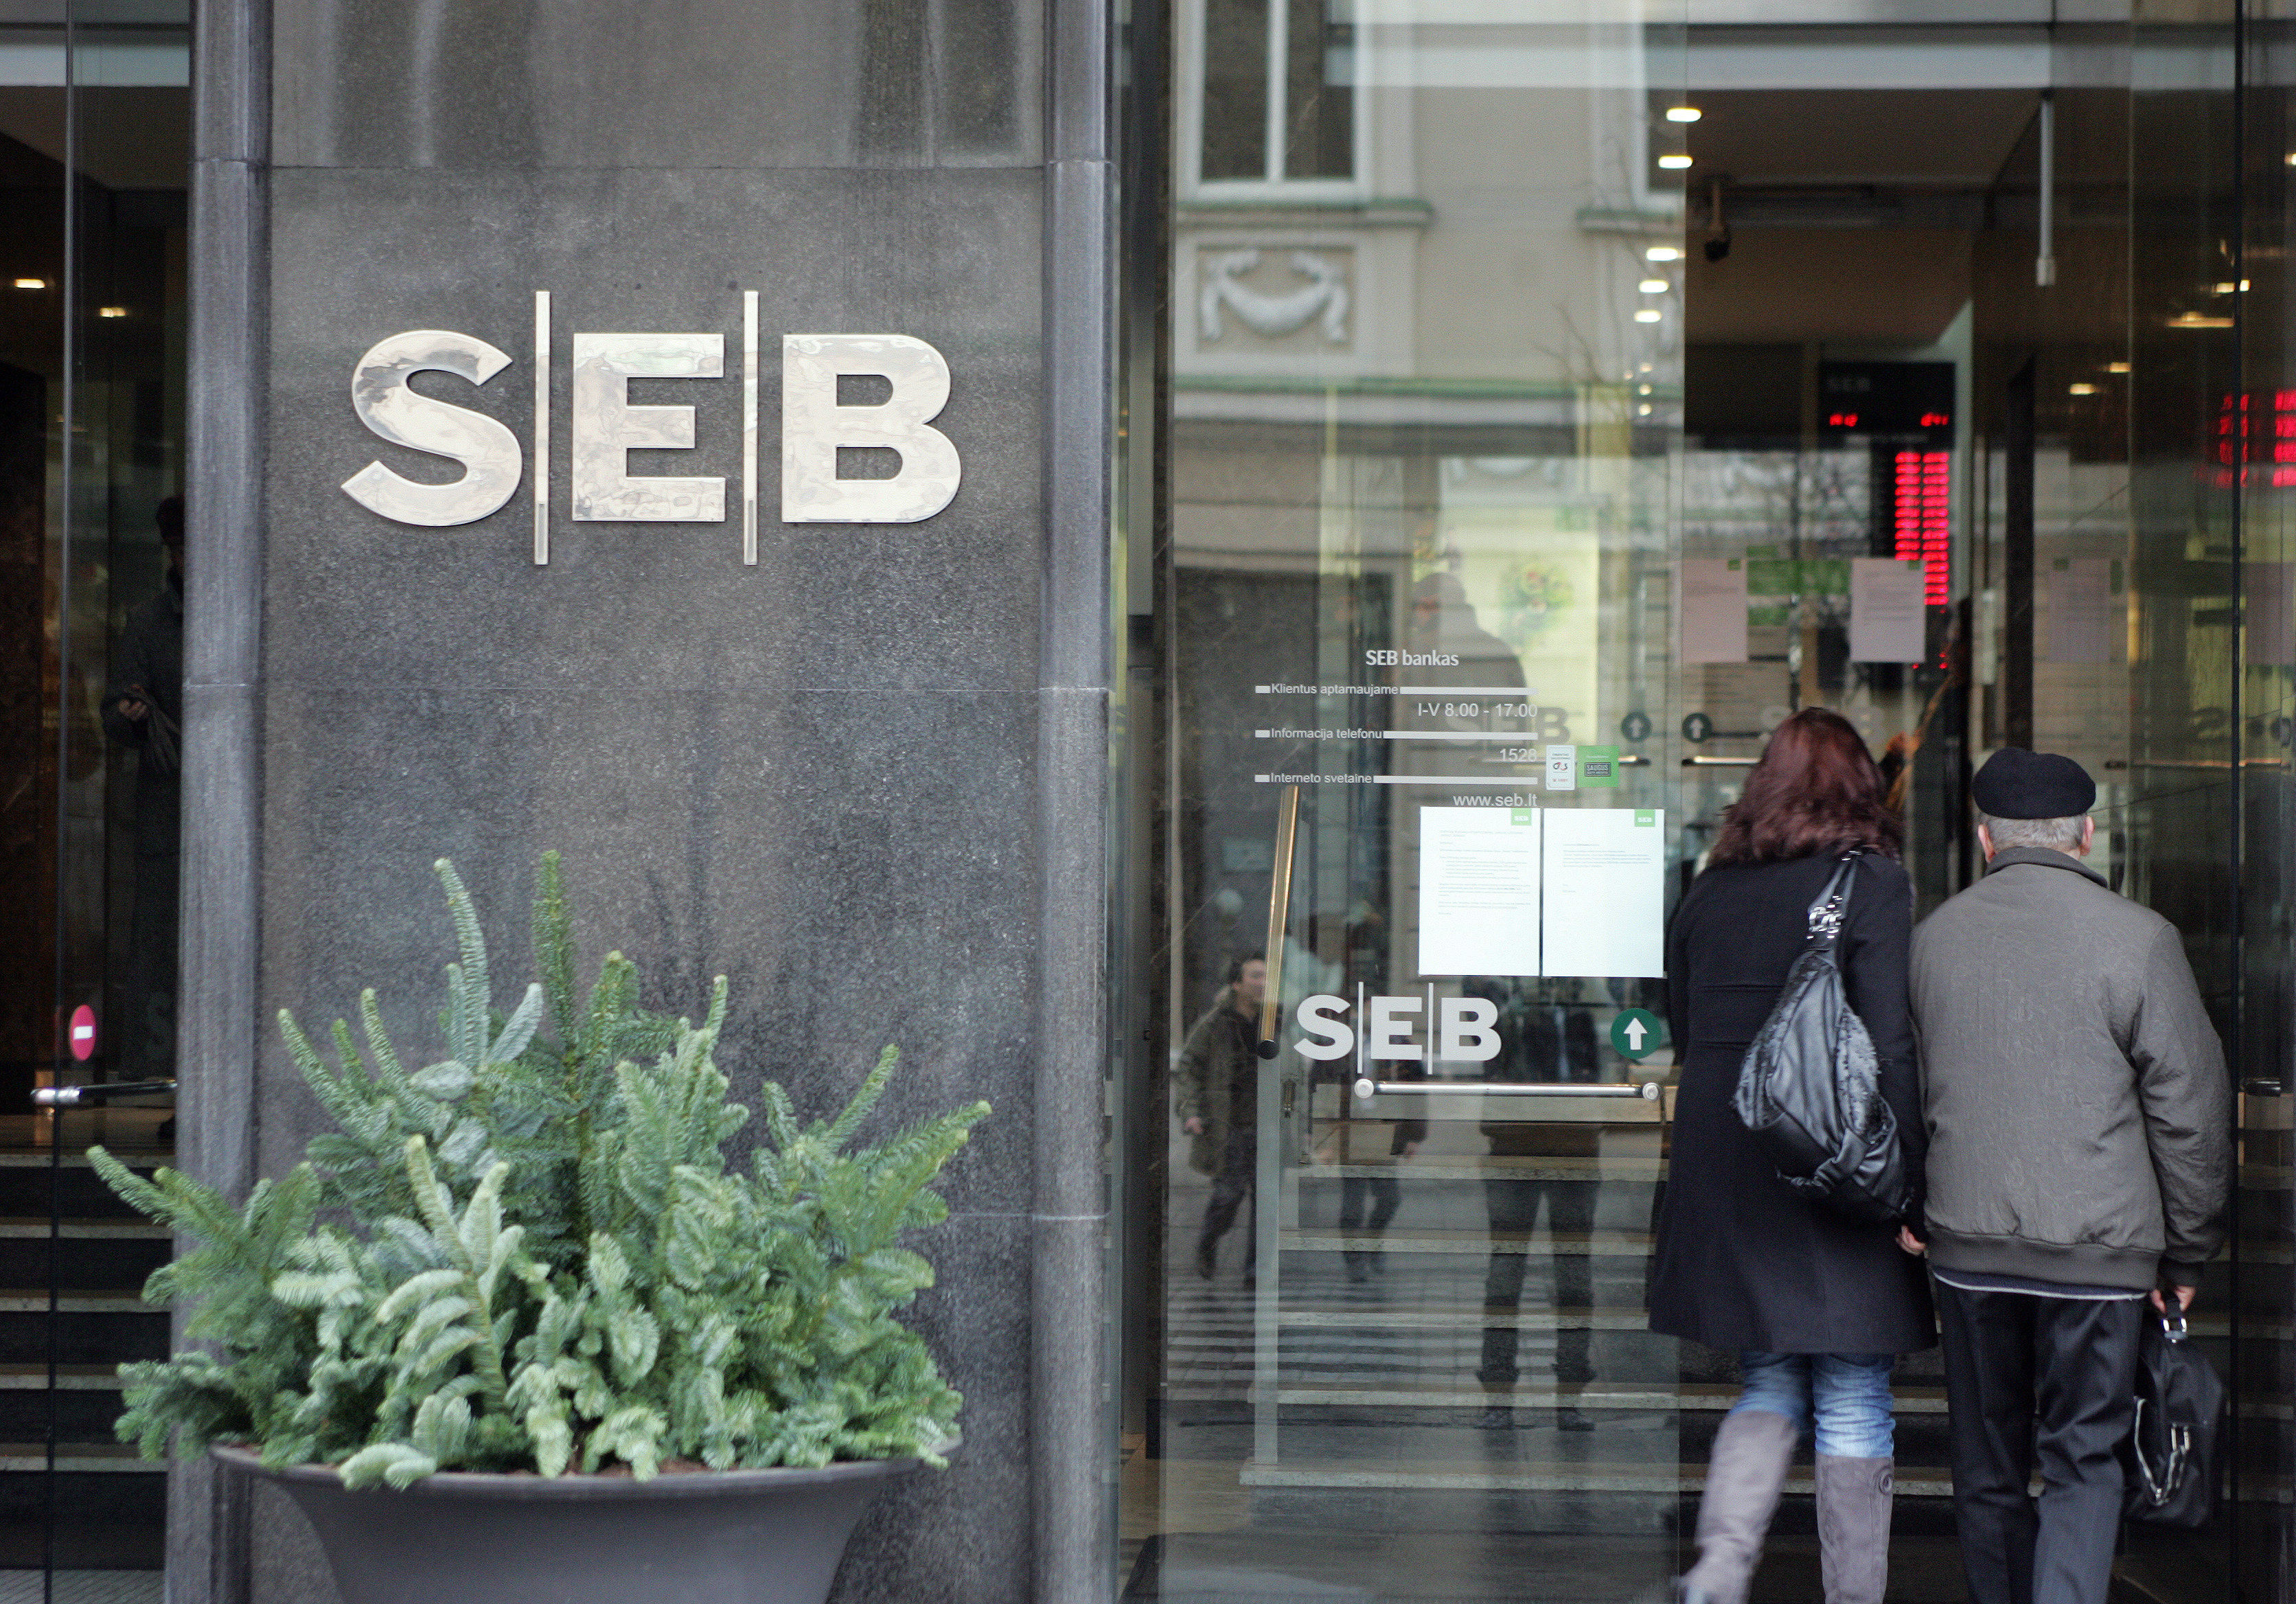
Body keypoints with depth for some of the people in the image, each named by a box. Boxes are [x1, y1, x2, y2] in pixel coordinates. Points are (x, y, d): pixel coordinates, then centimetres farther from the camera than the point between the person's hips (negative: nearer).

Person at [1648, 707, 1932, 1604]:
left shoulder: (1707, 892, 8)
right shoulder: (1871, 883, -7)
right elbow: (1891, 1048, -13)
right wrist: (1907, 1188, -10)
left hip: (1724, 1192, 4)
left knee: (1770, 1387, 14)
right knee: (1853, 1411, 5)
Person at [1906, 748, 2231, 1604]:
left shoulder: (1930, 937, 4)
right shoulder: (2138, 939, -8)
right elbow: (2191, 1111, -4)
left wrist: (1909, 1210, 23)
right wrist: (2185, 1257, 6)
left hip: (1967, 1244, 3)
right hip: (2097, 1246, -3)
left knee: (1988, 1468, 14)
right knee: (2082, 1463, 3)